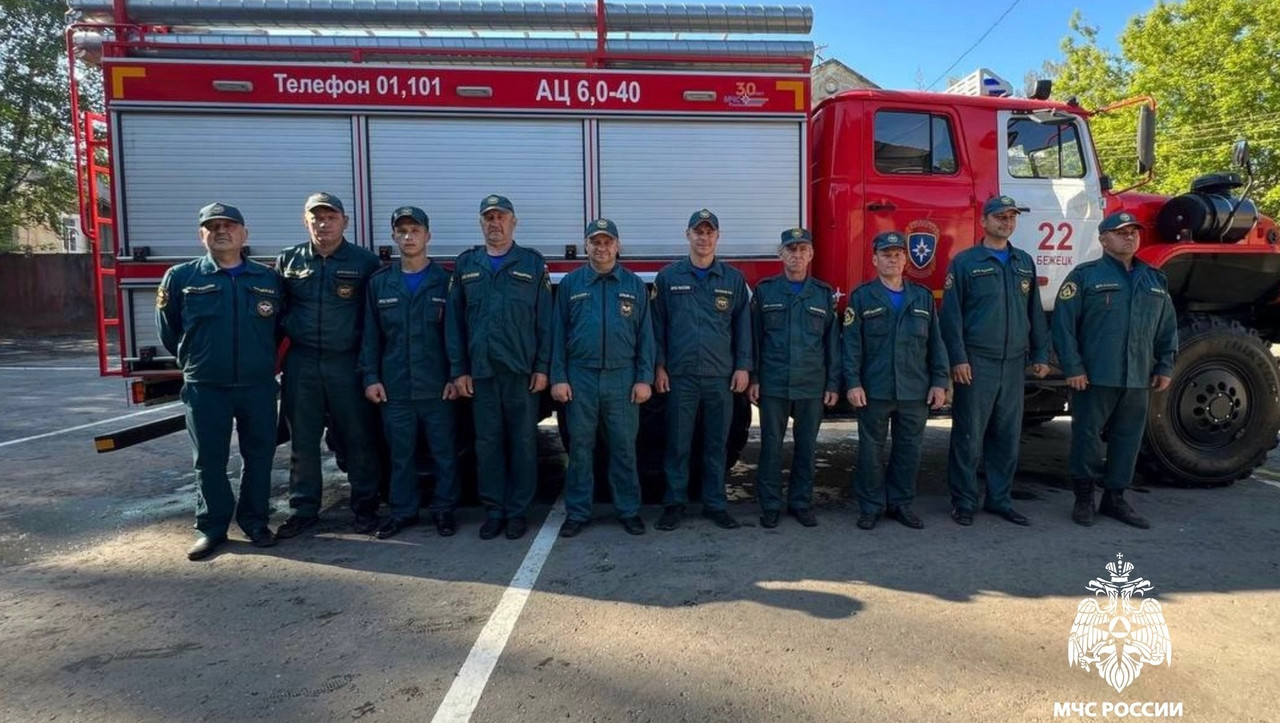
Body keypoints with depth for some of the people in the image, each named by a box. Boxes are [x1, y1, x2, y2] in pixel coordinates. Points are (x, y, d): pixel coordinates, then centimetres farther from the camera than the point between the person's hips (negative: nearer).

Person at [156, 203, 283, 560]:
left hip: (259, 386, 1)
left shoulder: (268, 279, 4)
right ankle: (211, 528, 18)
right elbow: (168, 331, 9)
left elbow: (279, 329, 14)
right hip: (205, 388, -1)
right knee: (209, 461, 6)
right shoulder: (180, 277, 1)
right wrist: (194, 363, 14)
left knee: (259, 456, 8)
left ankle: (255, 522, 22)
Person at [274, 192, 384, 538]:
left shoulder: (366, 262, -1)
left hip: (348, 363, -2)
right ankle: (303, 509, 22)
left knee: (359, 438, 4)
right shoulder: (288, 260, 8)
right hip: (301, 363, 3)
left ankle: (365, 507, 17)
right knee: (302, 440, 9)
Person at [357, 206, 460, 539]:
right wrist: (370, 377, 1)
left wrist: (455, 376, -6)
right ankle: (402, 510, 25)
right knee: (400, 455, 11)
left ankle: (444, 508, 21)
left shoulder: (445, 280, 1)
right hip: (394, 387, 2)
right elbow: (371, 335, 8)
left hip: (436, 387, -2)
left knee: (444, 452, 6)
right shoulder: (379, 282, 8)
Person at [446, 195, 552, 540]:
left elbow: (545, 319, 1)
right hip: (480, 371, 2)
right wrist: (458, 369, 1)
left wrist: (543, 367, -6)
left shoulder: (533, 263, 4)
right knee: (487, 443, 7)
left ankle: (518, 510, 16)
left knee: (523, 442, 4)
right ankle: (494, 510, 18)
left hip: (522, 370, -2)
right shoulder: (465, 264, 10)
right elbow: (454, 320, 8)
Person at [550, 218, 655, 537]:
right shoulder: (571, 283, 6)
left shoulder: (634, 285, 7)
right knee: (580, 447, 6)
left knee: (624, 447, 6)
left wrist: (644, 378, -2)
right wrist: (558, 378, -2)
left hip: (622, 378, 0)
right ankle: (577, 512, 16)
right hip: (580, 378, 0)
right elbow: (558, 333, 5)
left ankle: (629, 510, 17)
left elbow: (645, 334, 5)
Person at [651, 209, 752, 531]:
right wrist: (659, 366, -1)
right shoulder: (668, 277, 4)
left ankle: (715, 504, 19)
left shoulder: (733, 278, 6)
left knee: (717, 444, 8)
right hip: (680, 376, -1)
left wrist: (743, 367, 0)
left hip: (721, 376, 1)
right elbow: (658, 324, 5)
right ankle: (674, 503, 16)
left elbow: (743, 325, 7)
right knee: (677, 443, 4)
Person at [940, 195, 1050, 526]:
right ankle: (963, 501, 9)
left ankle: (999, 498, 21)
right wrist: (958, 358, -13)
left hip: (1014, 363, 5)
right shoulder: (965, 262, -1)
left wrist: (1040, 354, 11)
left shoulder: (1024, 262, 14)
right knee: (969, 436, -1)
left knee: (1008, 436, 10)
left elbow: (1035, 311, 16)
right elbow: (951, 313, -6)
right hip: (977, 362, -5)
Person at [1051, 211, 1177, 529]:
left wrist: (1165, 367, 12)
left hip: (1139, 380, 5)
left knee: (1128, 439, 10)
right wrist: (1072, 368, -13)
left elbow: (1167, 328, 19)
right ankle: (1084, 498, 14)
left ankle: (1115, 497, 22)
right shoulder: (1085, 276, -2)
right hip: (1094, 377, -5)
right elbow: (1064, 324, -8)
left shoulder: (1156, 280, 16)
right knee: (1088, 435, 1)